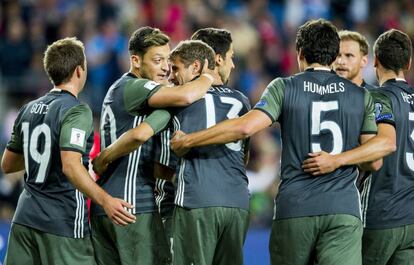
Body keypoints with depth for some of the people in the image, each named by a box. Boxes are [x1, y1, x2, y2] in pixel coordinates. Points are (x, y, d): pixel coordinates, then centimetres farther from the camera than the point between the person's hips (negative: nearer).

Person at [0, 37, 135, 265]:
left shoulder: (28, 110, 11)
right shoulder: (76, 111, -11)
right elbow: (71, 165, -25)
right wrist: (105, 201, -32)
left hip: (24, 219, 7)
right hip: (62, 225, -7)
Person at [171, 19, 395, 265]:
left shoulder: (284, 88, 2)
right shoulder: (361, 96, 10)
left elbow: (245, 127, -10)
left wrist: (187, 141, -2)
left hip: (295, 208, 0)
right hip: (344, 209, 0)